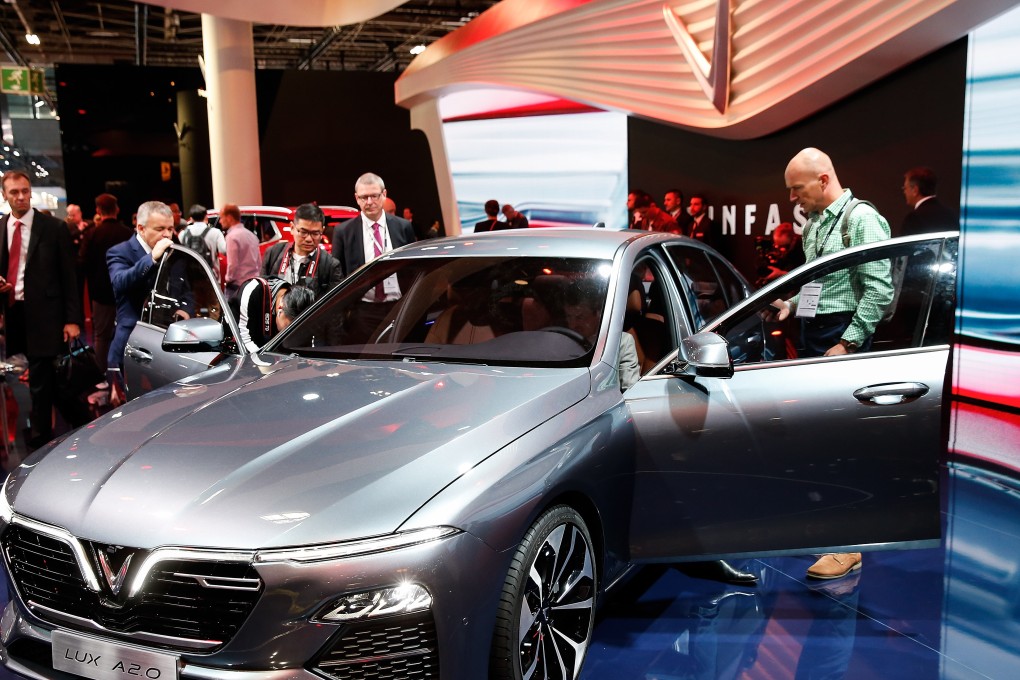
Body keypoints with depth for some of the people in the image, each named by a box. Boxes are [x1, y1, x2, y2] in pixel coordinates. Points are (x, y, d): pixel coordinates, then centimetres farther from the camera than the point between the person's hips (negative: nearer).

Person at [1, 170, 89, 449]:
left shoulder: (54, 228, -2)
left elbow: (69, 276, -3)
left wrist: (72, 320, -9)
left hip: (44, 314, -5)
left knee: (39, 382, -4)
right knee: (47, 379, 11)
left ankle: (38, 441, 8)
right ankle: (83, 423, 25)